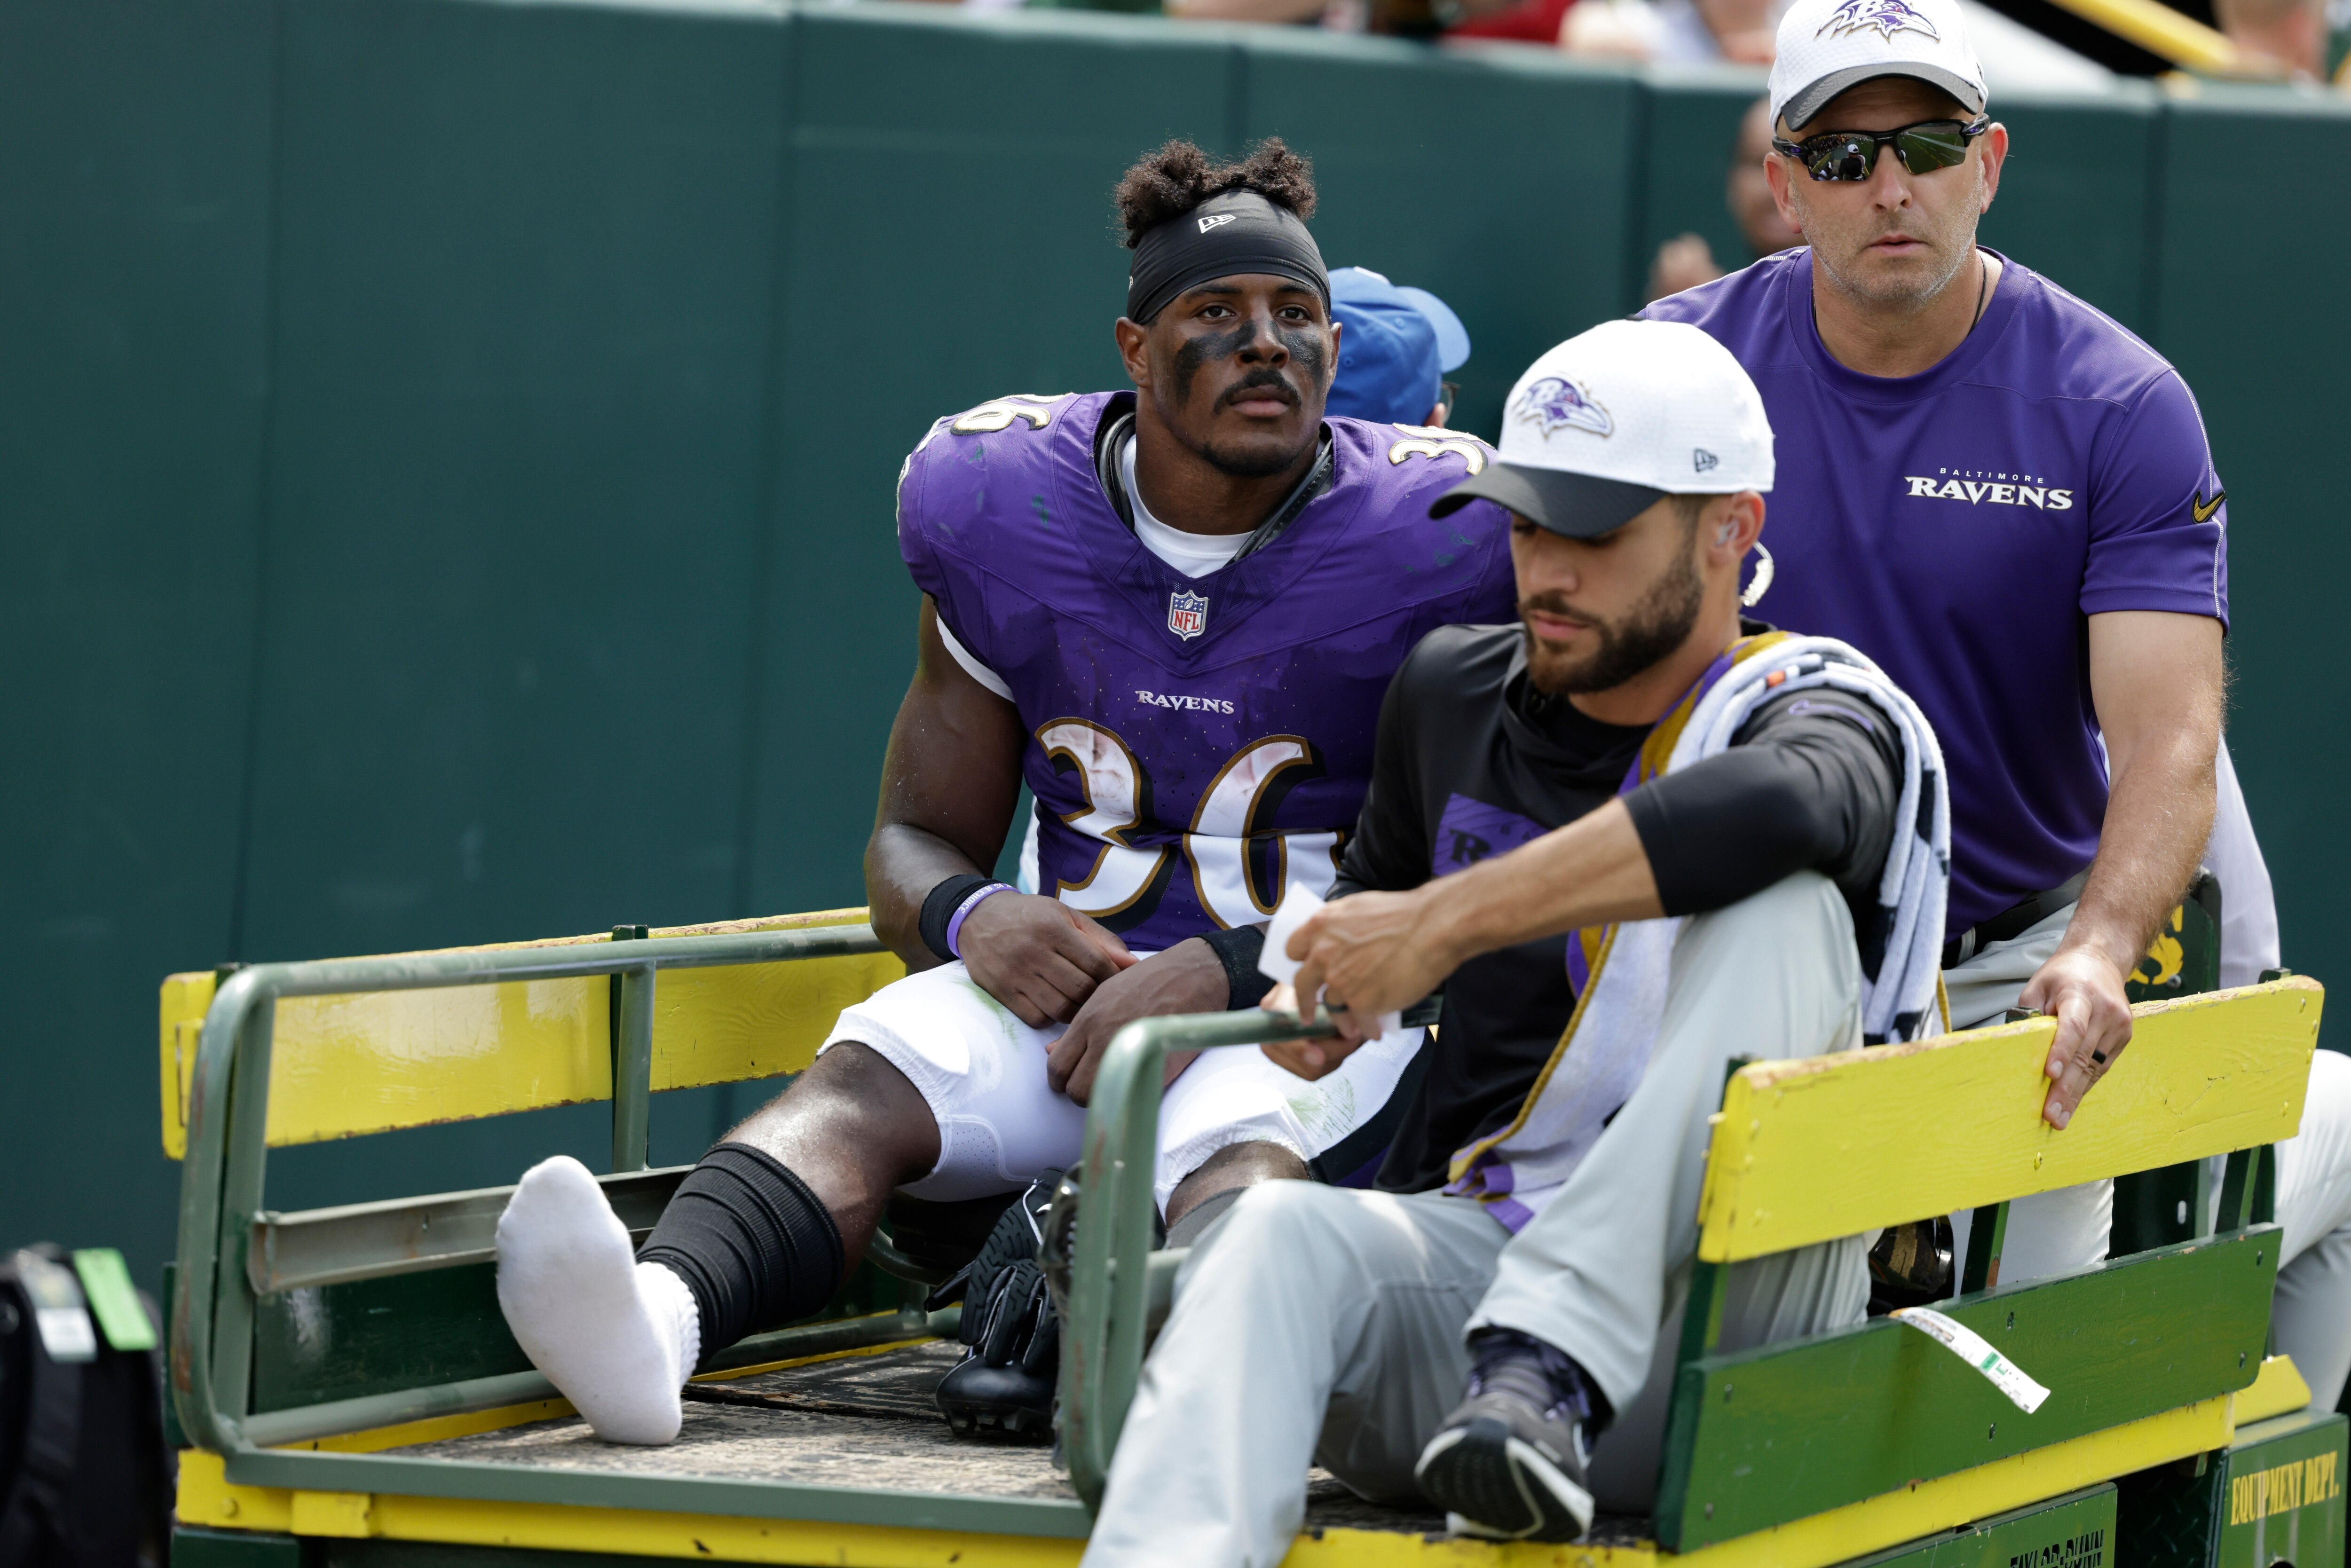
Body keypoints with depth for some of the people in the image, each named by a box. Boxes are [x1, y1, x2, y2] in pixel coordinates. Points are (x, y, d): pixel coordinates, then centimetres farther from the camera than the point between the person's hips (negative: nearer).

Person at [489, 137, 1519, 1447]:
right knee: (863, 1085, -29)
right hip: (1076, 981, 2)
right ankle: (657, 1318, -57)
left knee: (1238, 1138, -38)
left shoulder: (1430, 542, -4)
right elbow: (916, 839, 14)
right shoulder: (1012, 515, 7)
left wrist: (1229, 972, -22)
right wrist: (968, 918, -12)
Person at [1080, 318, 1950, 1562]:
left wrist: (1449, 923, -28)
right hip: (1467, 1241, 4)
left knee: (1781, 904, -27)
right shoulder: (1451, 691, 19)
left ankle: (1546, 1369, -39)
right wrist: (1322, 997, 14)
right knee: (1276, 1232, -31)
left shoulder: (1821, 705, -2)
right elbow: (1379, 893, 39)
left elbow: (1774, 808, -30)